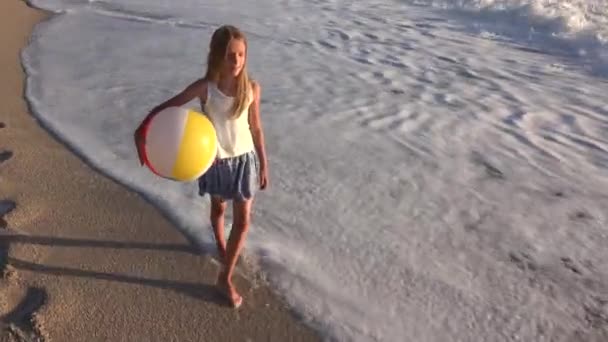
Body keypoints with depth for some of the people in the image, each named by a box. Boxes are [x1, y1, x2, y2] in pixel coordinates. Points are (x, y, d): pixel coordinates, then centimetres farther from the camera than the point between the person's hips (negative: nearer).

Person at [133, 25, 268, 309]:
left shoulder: (252, 88, -12)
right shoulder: (204, 87, -19)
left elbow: (256, 127, -2)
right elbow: (166, 107, -17)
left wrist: (263, 165, 3)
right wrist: (141, 130, -35)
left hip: (244, 159, 1)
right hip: (215, 160, -1)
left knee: (243, 221, 2)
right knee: (218, 207, 23)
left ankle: (225, 277, 18)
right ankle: (220, 244, 56)